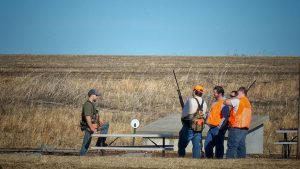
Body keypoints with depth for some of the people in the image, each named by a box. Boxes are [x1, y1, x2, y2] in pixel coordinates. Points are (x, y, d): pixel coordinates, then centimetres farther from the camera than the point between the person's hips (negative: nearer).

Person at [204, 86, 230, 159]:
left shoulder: (224, 104, -11)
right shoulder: (214, 103, 20)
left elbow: (225, 117, -17)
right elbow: (210, 114, 29)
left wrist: (219, 127, -19)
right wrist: (207, 121, 14)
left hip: (218, 129, -10)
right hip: (212, 128, 10)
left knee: (219, 146, -6)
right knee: (207, 145, 9)